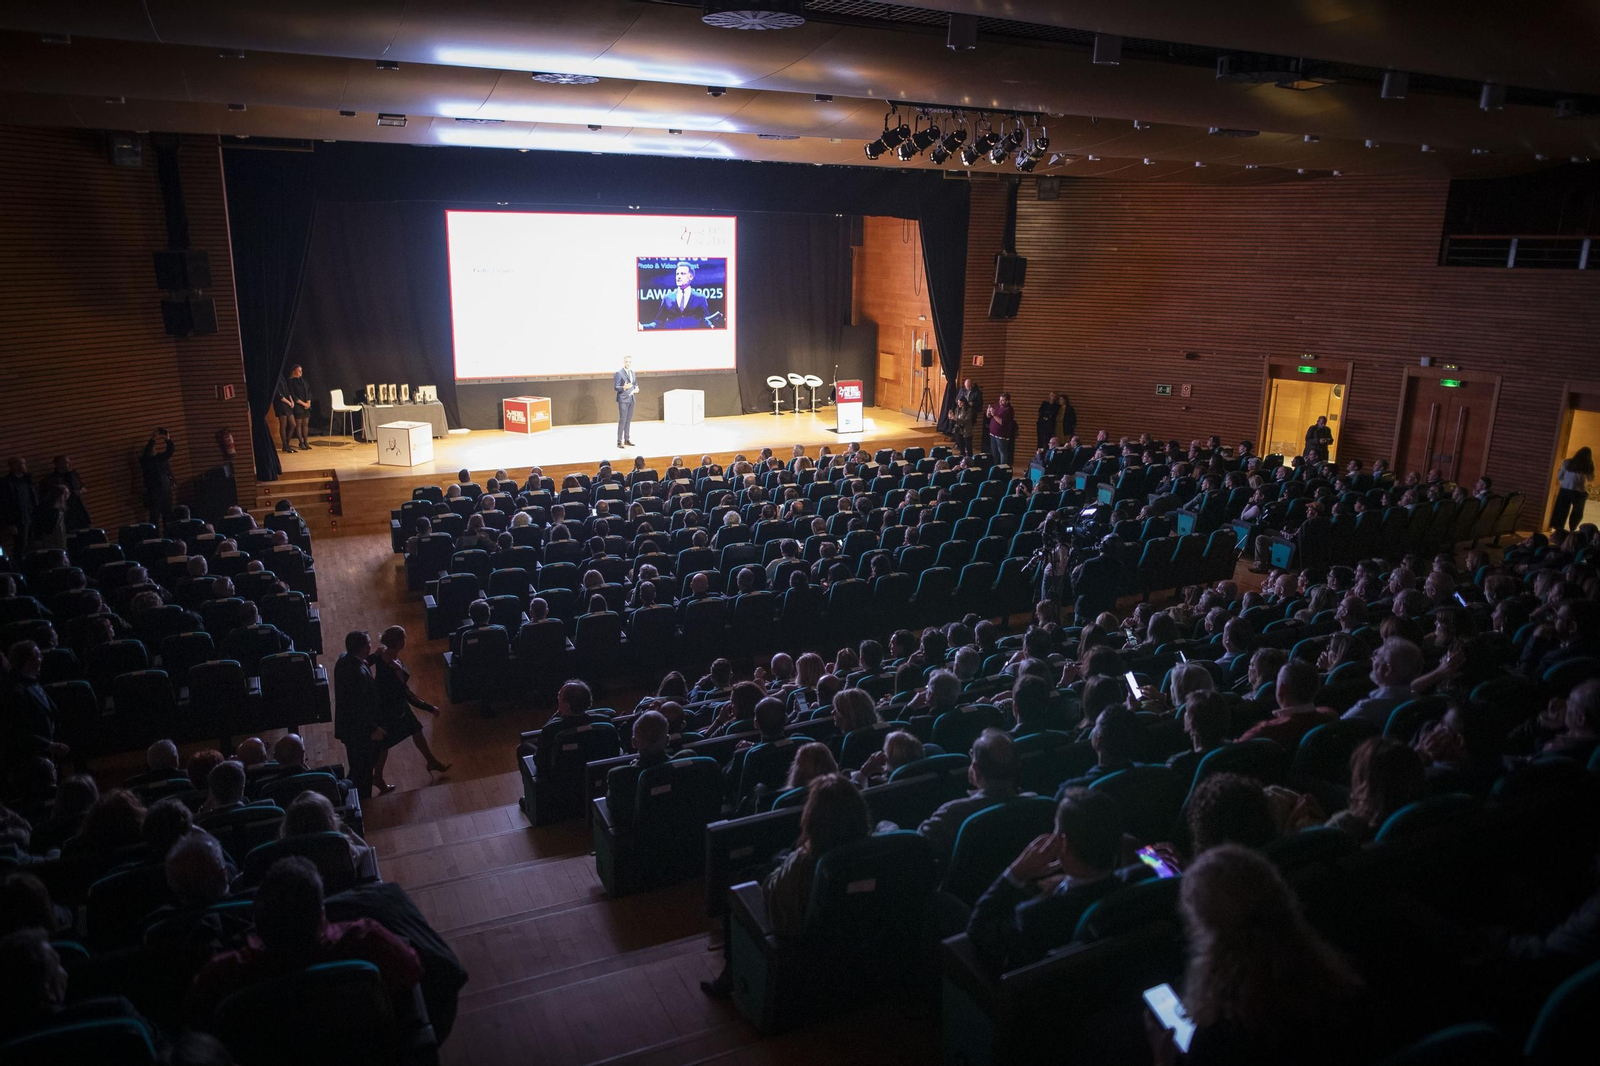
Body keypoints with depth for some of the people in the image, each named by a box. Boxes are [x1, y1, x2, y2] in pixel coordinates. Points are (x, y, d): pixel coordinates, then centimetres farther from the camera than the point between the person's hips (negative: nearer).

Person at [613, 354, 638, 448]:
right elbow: (616, 387, -11)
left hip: (631, 399, 7)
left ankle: (627, 439, 19)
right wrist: (624, 387, -30)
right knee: (622, 420, -9)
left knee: (629, 420, 11)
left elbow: (636, 383, 23)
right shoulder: (619, 373, -8)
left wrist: (636, 388, 0)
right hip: (623, 400, -7)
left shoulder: (633, 373, 13)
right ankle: (619, 441, -7)